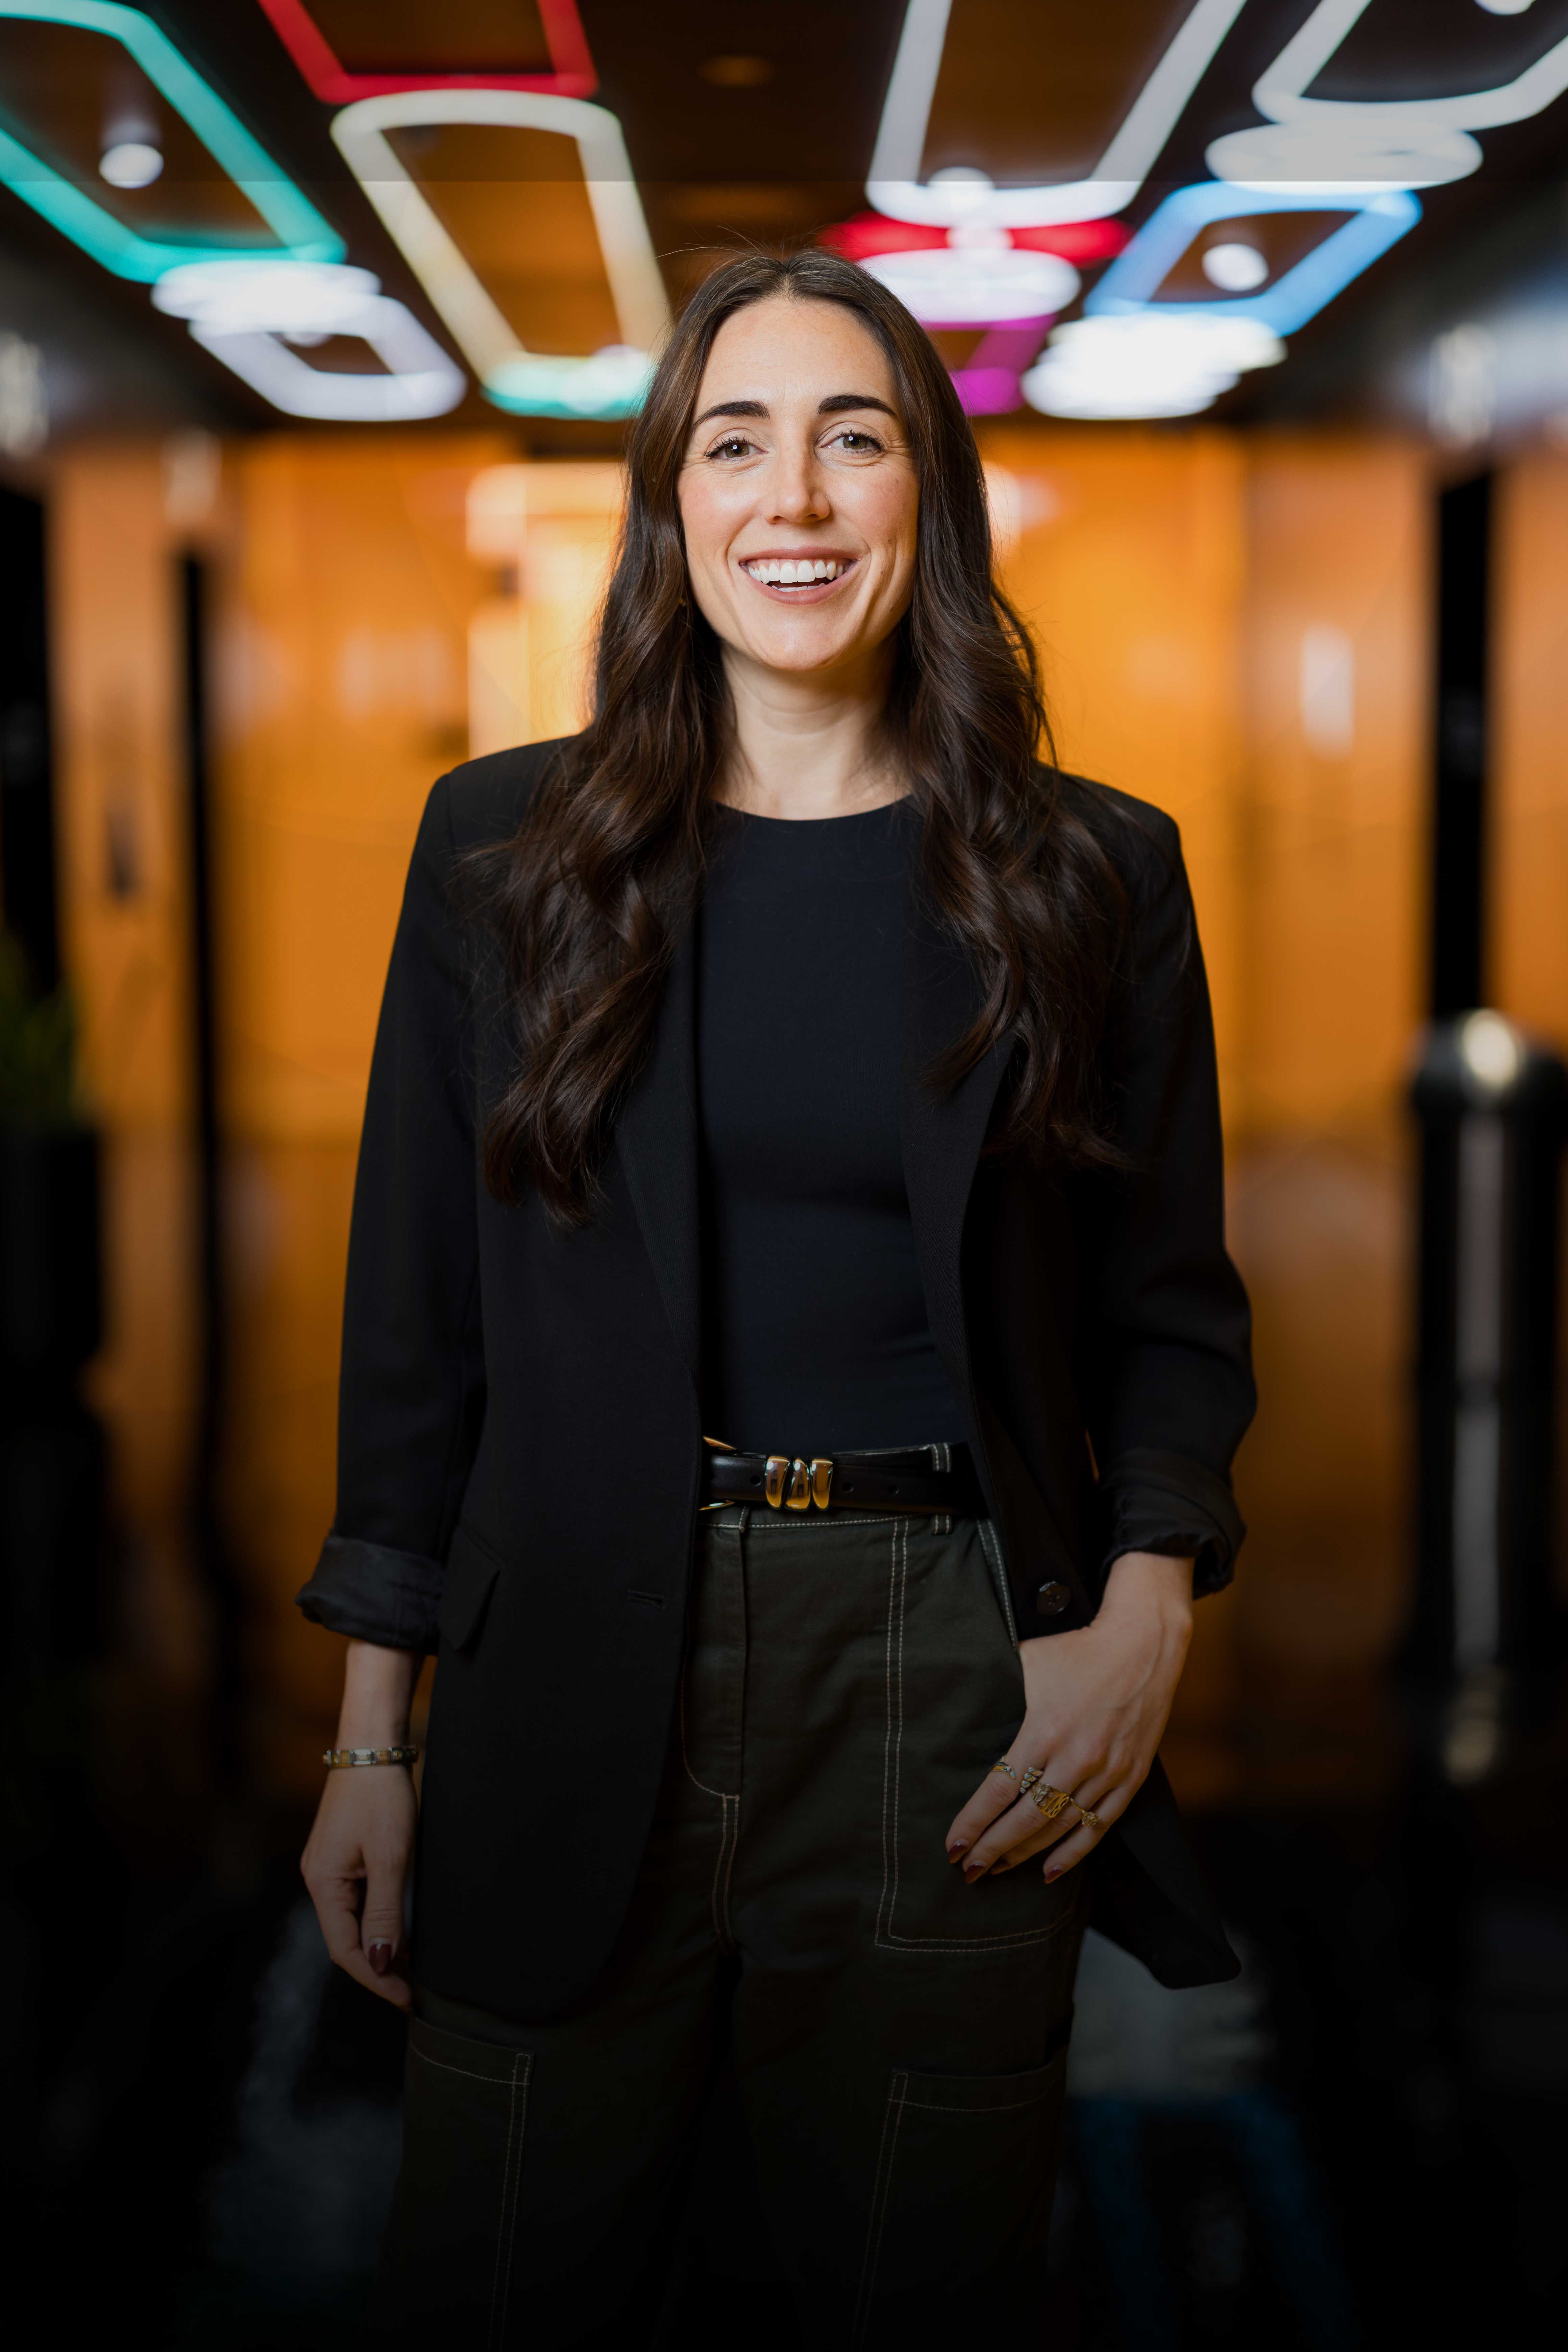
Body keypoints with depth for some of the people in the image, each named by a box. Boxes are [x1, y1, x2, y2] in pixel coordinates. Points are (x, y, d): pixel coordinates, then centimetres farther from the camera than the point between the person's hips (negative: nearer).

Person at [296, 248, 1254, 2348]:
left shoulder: (1093, 875, 3)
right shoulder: (504, 844, 4)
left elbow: (1174, 1308, 7)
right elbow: (418, 1312, 5)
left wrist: (1145, 1618, -10)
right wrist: (375, 1735, 3)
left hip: (947, 1688, 0)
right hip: (573, 1687, 1)